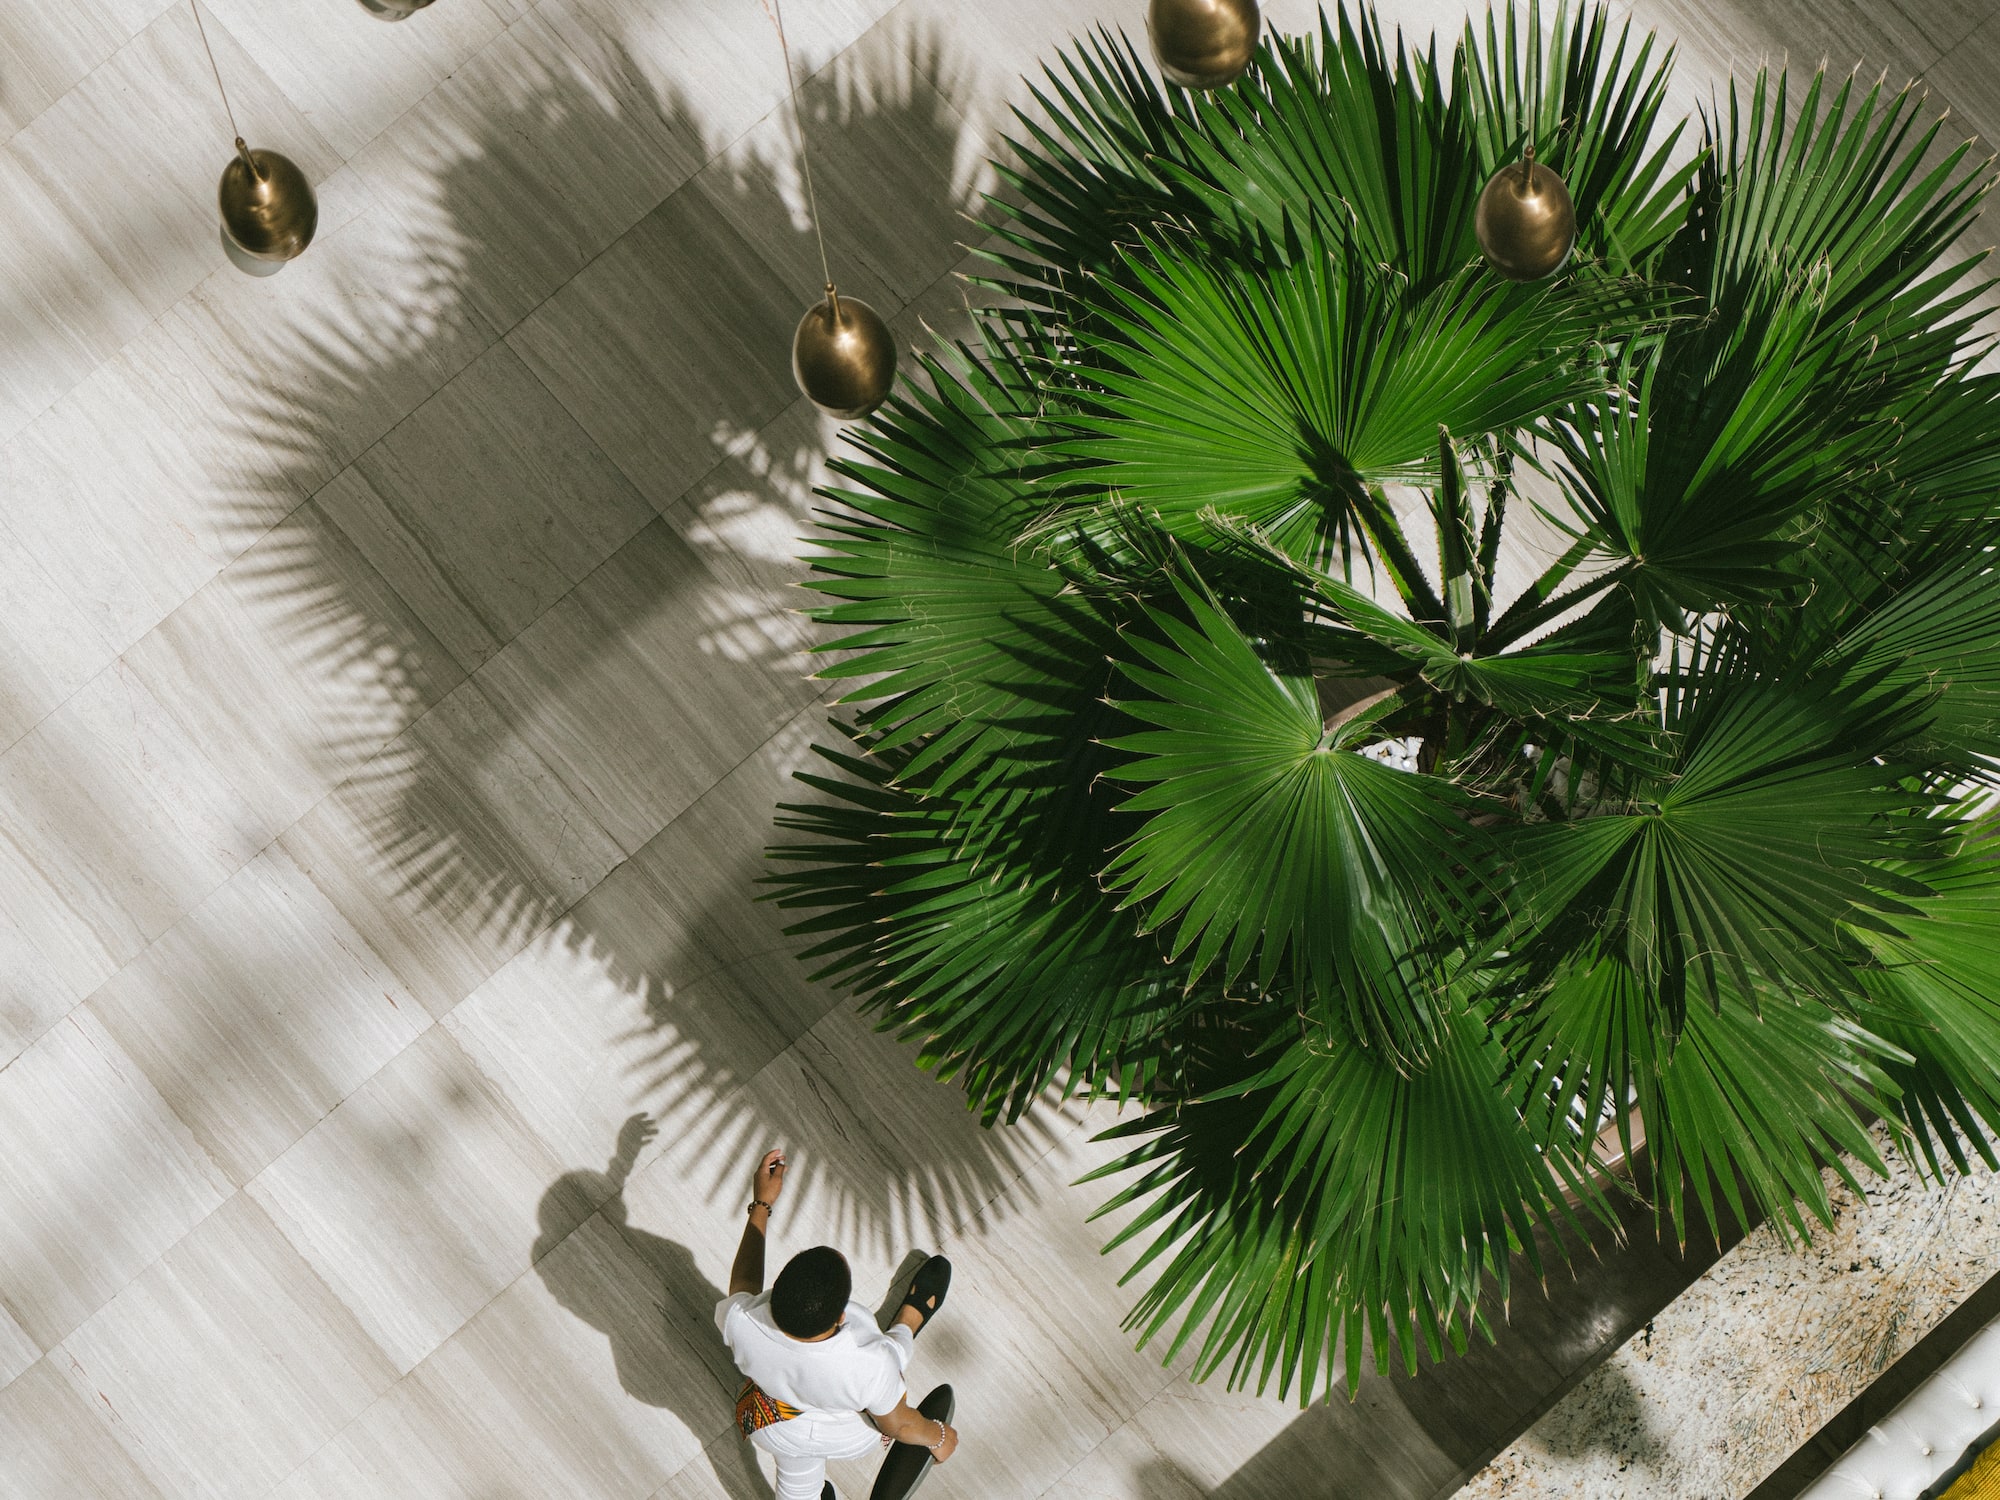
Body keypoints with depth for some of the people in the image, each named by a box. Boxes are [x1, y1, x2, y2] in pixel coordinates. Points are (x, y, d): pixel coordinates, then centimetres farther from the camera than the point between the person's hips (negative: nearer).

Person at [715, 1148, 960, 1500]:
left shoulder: (740, 1325, -39)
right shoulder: (868, 1365, -46)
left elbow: (744, 1284, -12)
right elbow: (898, 1424, -24)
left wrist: (761, 1206, -6)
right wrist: (939, 1437, -2)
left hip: (776, 1432, 2)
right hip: (852, 1437, -2)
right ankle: (911, 1318, 60)